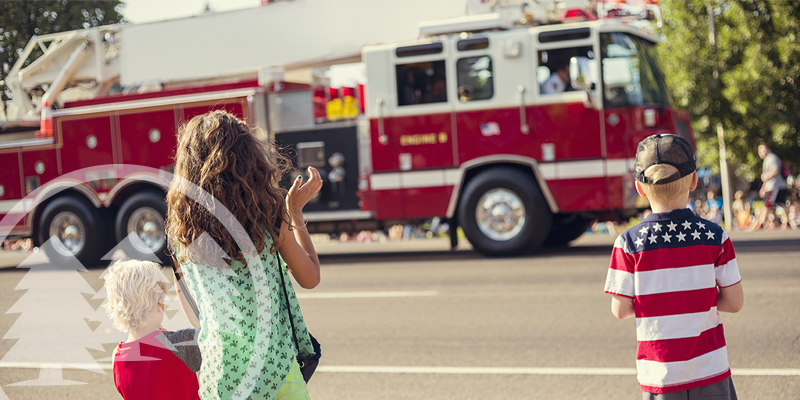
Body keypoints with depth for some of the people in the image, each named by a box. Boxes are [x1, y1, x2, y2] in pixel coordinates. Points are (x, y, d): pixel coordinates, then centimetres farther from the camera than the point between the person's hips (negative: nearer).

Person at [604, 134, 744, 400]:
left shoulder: (628, 244, -10)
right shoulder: (715, 237, -6)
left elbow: (620, 310, -6)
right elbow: (735, 302, -3)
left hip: (660, 375, 0)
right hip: (709, 368, 1)